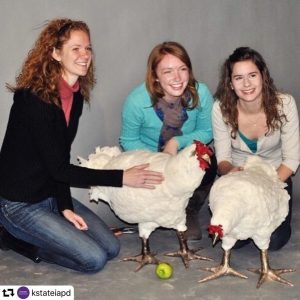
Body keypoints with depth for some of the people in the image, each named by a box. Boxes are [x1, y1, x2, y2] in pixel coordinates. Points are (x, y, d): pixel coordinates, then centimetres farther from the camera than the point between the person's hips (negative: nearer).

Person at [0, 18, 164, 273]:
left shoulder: (77, 96, 1)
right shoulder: (34, 98, -24)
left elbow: (62, 157, 3)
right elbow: (57, 167, -25)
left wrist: (66, 206, -7)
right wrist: (122, 177, -25)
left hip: (52, 195, 8)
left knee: (111, 248, 7)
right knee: (94, 259, -11)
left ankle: (28, 234, 15)